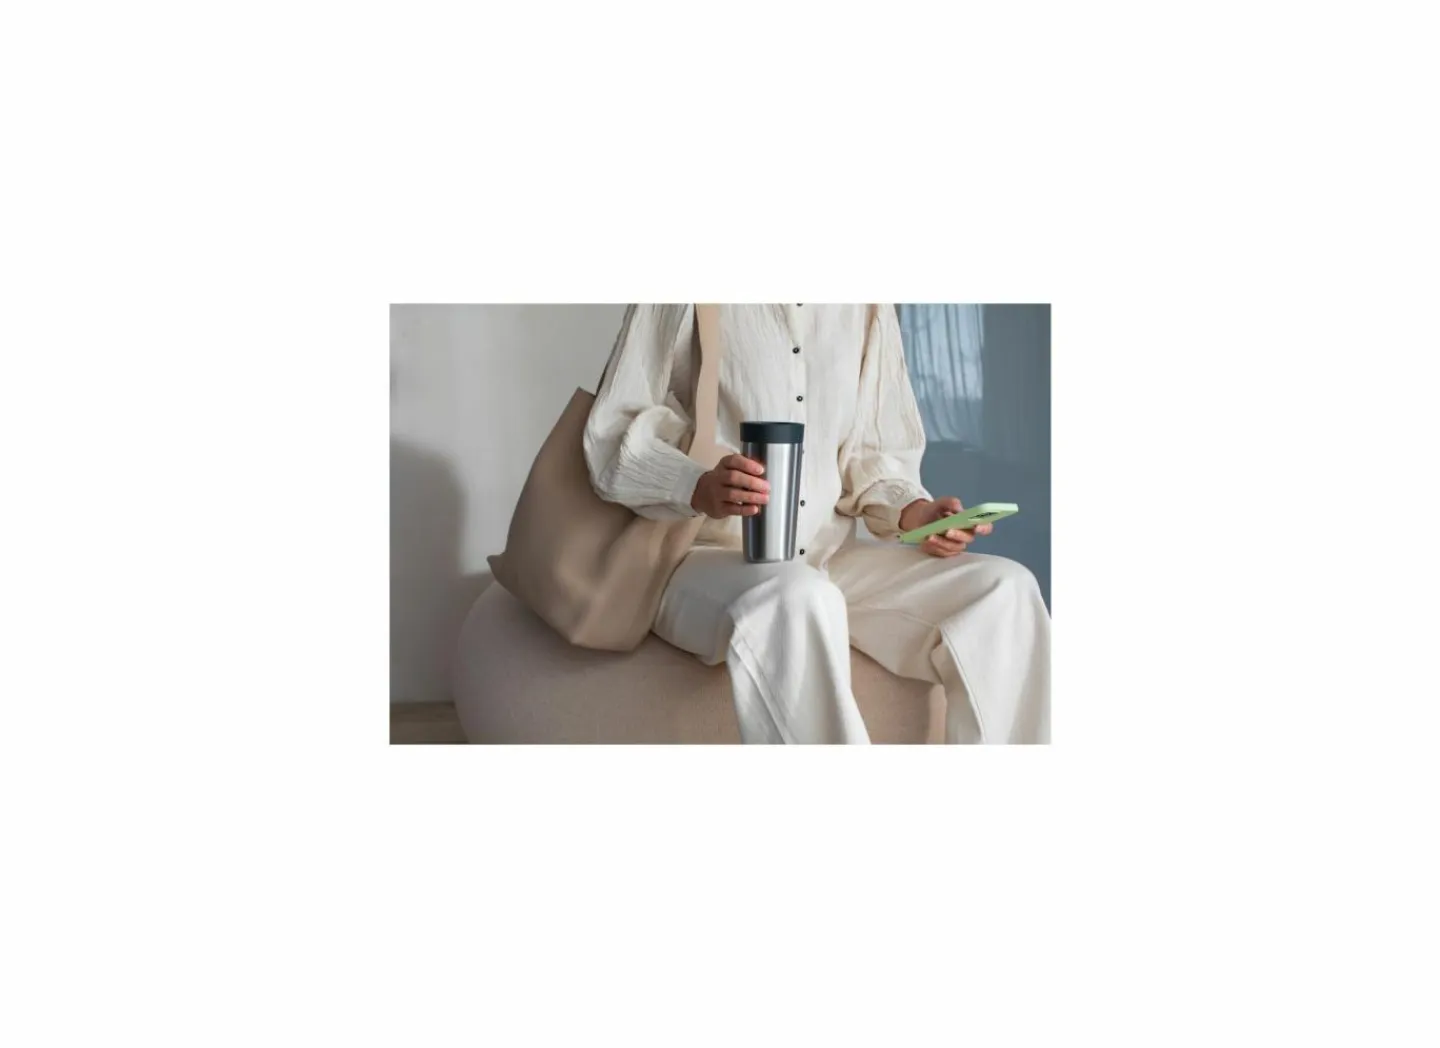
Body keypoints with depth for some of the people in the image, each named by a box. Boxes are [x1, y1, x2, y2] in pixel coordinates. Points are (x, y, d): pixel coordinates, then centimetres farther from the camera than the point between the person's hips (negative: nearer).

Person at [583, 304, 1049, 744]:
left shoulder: (869, 310, 13)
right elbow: (612, 437, -5)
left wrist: (913, 512, -5)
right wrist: (700, 488, -25)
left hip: (833, 558, 5)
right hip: (704, 558, -5)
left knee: (1005, 591, -17)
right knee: (801, 599, -38)